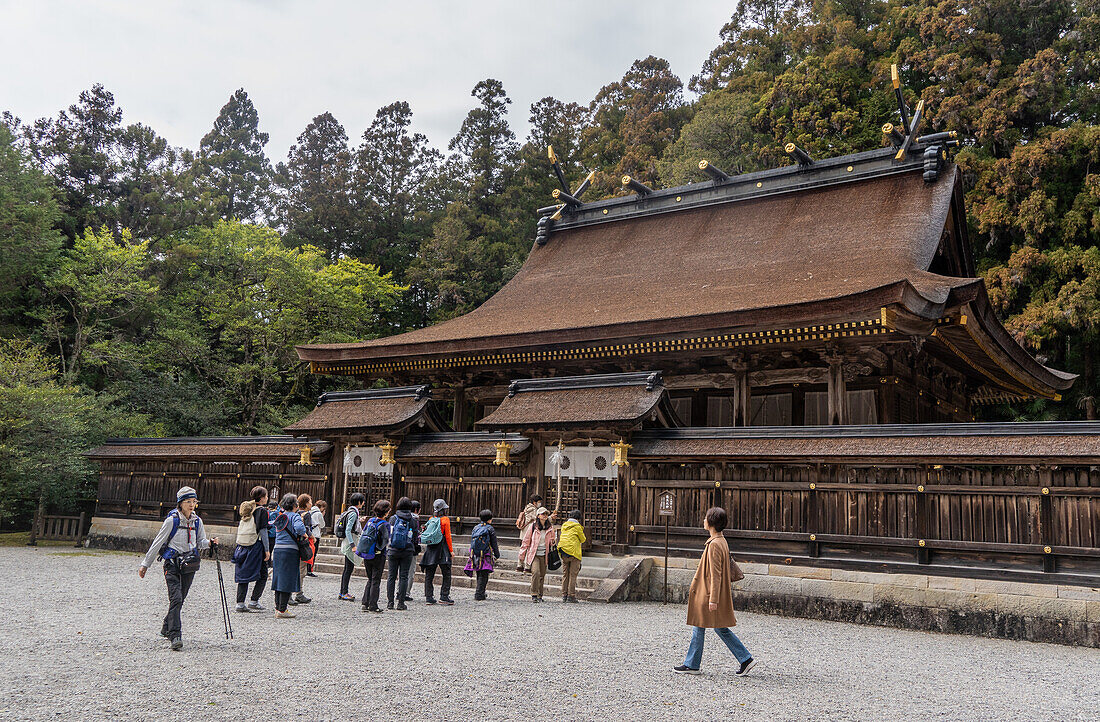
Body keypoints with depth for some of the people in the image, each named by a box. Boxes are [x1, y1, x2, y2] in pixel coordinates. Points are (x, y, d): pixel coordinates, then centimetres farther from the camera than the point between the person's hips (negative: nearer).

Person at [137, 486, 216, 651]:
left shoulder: (197, 521, 7)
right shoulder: (172, 520, -8)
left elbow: (200, 543, 14)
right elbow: (157, 543, -2)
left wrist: (210, 542, -9)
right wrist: (145, 564, 1)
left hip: (189, 565, 5)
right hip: (172, 564, -5)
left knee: (179, 599, 11)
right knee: (176, 598, -17)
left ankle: (166, 629, 33)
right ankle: (175, 636, -19)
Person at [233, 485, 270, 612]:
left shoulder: (246, 509, 13)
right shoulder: (262, 510, -8)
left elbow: (239, 528, 16)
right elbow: (263, 531, -12)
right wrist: (267, 550, -10)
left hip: (241, 545, 7)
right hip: (256, 546, -7)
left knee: (242, 575, 9)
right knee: (262, 575, 5)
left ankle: (240, 603, 6)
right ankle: (254, 601, 0)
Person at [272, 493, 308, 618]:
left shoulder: (280, 517, 15)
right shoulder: (295, 516, -8)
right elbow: (298, 527, -26)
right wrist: (304, 534, -9)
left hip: (277, 549, 7)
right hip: (290, 550, -7)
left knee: (279, 579, 13)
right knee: (288, 581, -3)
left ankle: (278, 608, 17)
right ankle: (282, 611, -4)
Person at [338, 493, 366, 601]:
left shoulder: (352, 512, 14)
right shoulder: (353, 513, -15)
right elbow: (348, 530, -22)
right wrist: (353, 545, -25)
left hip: (349, 543, 10)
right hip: (350, 543, -10)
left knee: (347, 568, 12)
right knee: (349, 568, -7)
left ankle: (342, 592, 17)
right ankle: (344, 593, -5)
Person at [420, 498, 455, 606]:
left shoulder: (431, 520, 7)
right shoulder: (445, 519, -6)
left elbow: (427, 534, 11)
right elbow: (447, 536, -7)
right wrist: (451, 550, -3)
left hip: (430, 549, 5)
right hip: (442, 549, -5)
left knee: (429, 574, 7)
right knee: (446, 574, 3)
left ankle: (429, 597, 7)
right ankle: (444, 597, -1)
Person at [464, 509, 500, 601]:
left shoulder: (475, 528, 10)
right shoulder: (490, 529, -5)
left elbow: (472, 542, 14)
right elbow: (494, 544, -3)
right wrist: (497, 555, 9)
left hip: (475, 555, 5)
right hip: (486, 556, -5)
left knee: (480, 576, 14)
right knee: (483, 576, -2)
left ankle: (481, 594, 20)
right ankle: (479, 595, -8)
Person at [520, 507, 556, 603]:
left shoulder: (550, 528, 8)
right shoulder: (533, 527, -2)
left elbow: (552, 540, 22)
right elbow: (526, 541, 4)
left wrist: (553, 541, -3)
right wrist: (522, 555, 5)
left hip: (544, 555, 4)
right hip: (534, 554, -4)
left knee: (542, 575, 6)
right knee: (536, 572, -20)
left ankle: (539, 595, 18)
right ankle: (534, 595, -16)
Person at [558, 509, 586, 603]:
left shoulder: (564, 525, 14)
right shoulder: (577, 526, -5)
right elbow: (583, 539, 3)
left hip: (564, 553, 6)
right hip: (574, 552, -6)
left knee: (565, 574, 11)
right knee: (573, 575, -2)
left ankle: (564, 595, 10)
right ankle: (571, 596, -4)